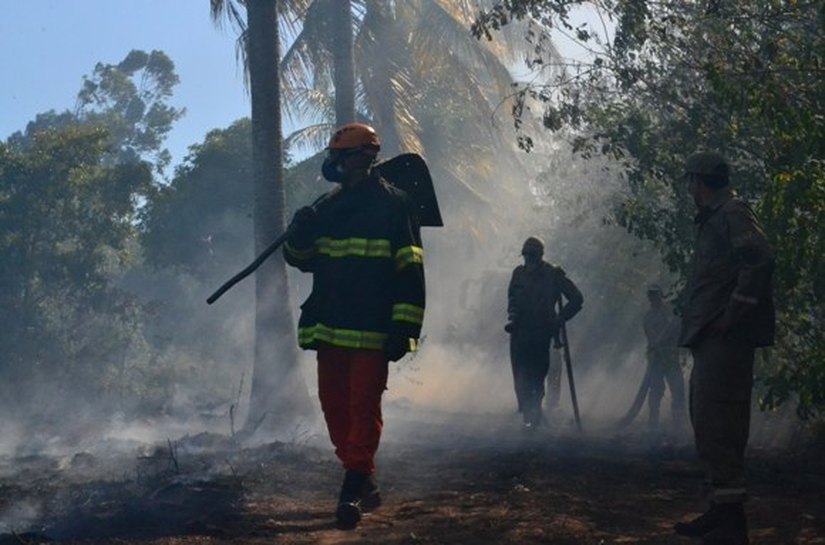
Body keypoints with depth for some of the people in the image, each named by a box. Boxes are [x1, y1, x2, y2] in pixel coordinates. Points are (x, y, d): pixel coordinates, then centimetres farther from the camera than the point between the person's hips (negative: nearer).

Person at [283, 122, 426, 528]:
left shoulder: (393, 204, -3)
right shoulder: (328, 206, 15)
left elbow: (410, 270, -7)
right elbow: (301, 259, 21)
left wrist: (404, 327, -15)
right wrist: (299, 235, -3)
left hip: (373, 331, -7)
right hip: (330, 328, 7)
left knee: (364, 407, -9)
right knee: (334, 406, 8)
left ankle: (353, 489, -9)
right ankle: (363, 481, 19)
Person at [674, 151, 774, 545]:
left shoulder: (732, 214, -10)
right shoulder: (713, 219, 20)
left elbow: (760, 260, -24)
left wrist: (729, 317, -21)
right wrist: (706, 324, 13)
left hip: (724, 341, -11)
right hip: (710, 341, 11)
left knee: (716, 427, -11)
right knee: (709, 424, 14)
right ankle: (720, 512, 22)